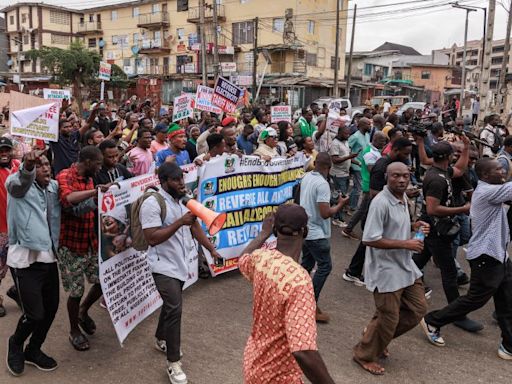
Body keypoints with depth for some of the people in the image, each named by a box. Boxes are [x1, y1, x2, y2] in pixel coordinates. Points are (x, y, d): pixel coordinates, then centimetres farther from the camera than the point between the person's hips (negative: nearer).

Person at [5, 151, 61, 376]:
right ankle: (16, 344, 29)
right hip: (25, 259, -6)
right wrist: (27, 167, -51)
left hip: (49, 258, 6)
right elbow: (17, 182, -28)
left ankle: (33, 350, 36)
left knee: (51, 308, 11)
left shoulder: (54, 187, 12)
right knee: (34, 313, -4)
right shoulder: (19, 184, -6)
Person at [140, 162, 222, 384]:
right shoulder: (152, 203, -18)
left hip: (181, 264, 8)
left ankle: (161, 339, 45)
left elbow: (194, 226, 13)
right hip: (164, 266, -8)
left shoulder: (182, 200, 8)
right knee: (174, 309, -13)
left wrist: (212, 250, 7)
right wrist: (180, 222, -29)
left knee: (171, 305, 22)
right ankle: (173, 363, -1)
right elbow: (152, 238, -24)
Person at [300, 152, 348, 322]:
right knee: (324, 267, -1)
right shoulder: (322, 184, -23)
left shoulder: (306, 177, 4)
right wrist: (340, 204, -10)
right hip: (316, 233, -9)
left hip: (304, 230, 9)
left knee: (307, 263, 20)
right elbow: (325, 213, -25)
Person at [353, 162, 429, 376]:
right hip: (386, 270, -9)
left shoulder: (403, 197, 6)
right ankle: (365, 356, 26)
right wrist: (405, 244, -24)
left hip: (406, 266, 9)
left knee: (418, 309, 17)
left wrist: (414, 226, 0)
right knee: (388, 319, 2)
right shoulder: (381, 202, -23)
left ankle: (378, 336, 34)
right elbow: (369, 239, -27)